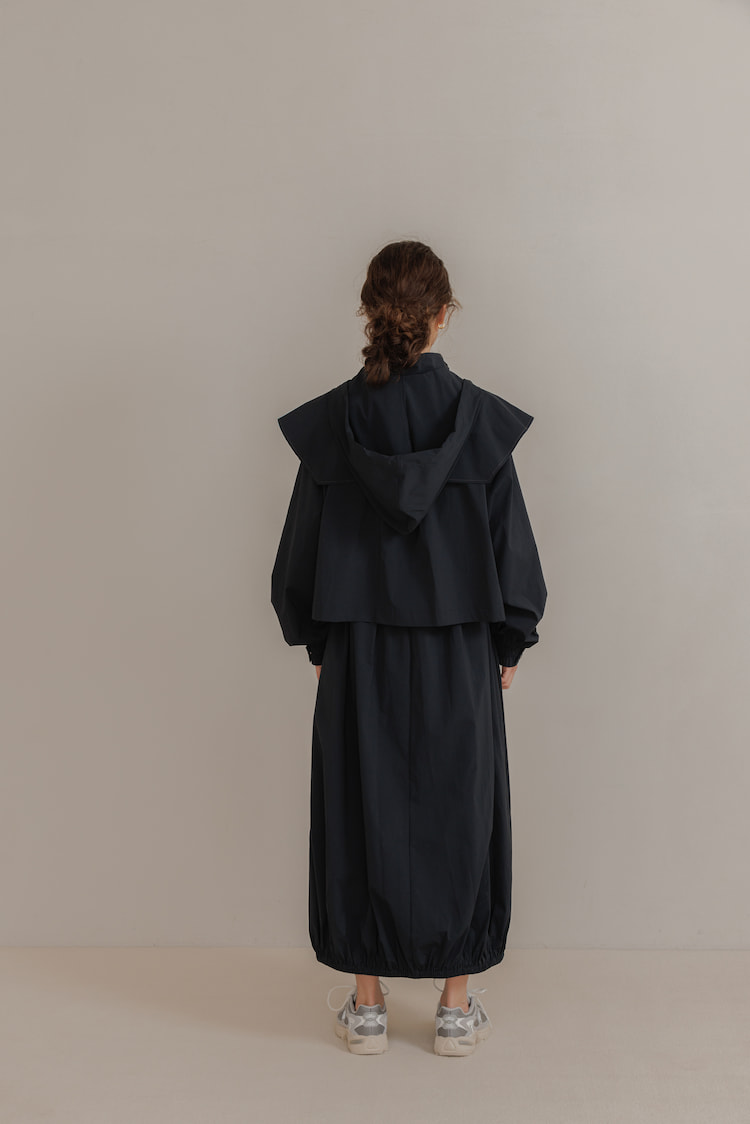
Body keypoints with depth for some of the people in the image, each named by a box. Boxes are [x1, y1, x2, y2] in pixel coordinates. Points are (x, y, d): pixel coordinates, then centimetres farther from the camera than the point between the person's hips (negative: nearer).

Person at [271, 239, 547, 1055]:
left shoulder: (330, 420, -5)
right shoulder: (480, 417, -8)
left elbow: (302, 544, 0)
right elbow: (511, 542, -4)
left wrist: (317, 641, 13)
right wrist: (509, 643, 8)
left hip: (359, 654, 1)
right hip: (458, 654, 0)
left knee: (360, 812, 12)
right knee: (458, 813, 12)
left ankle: (367, 1005, 23)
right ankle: (456, 1008, 23)